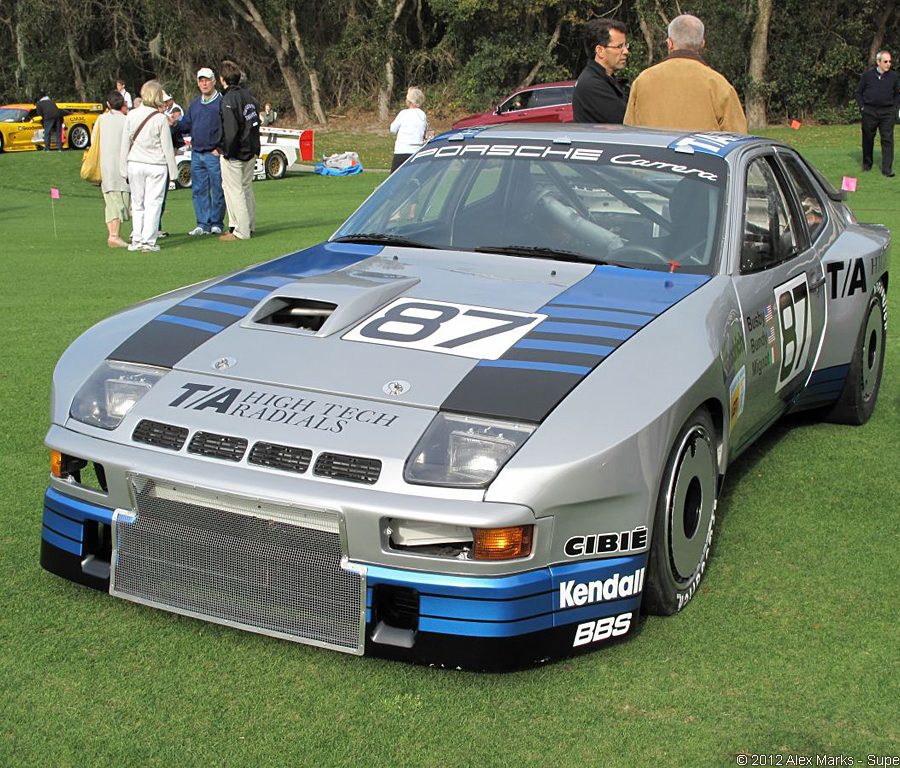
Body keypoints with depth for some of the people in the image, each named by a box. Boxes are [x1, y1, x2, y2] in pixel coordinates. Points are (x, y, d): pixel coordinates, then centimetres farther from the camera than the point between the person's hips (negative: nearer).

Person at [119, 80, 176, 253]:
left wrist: (123, 167, 10)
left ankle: (136, 240, 10)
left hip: (135, 163, 3)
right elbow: (167, 147, -5)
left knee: (137, 203, 12)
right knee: (153, 203, 2)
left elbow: (125, 144, 3)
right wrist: (172, 171, 2)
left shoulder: (131, 115, -1)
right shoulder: (160, 118, -9)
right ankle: (148, 241, -1)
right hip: (156, 165, -3)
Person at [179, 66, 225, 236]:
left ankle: (216, 223, 7)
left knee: (217, 190, 0)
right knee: (198, 190, 7)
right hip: (196, 154, 7)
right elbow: (186, 125, 18)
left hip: (214, 154, -7)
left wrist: (221, 148, -13)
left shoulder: (222, 101, -5)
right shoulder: (195, 103, 16)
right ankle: (203, 223, 12)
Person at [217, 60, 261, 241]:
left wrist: (226, 151, -13)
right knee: (246, 188, 18)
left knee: (234, 191, -2)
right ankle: (250, 225, 26)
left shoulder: (228, 99, -17)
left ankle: (241, 231, 0)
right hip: (251, 151, 8)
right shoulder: (248, 95, 7)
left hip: (234, 154, -8)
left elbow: (230, 130, -22)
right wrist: (254, 148, 14)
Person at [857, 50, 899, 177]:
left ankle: (887, 168, -5)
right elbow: (859, 92, 10)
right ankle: (867, 164, 27)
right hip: (869, 112, 0)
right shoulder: (867, 75, 0)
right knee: (868, 139, 9)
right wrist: (862, 106, 1)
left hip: (887, 113, 0)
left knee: (887, 139, -5)